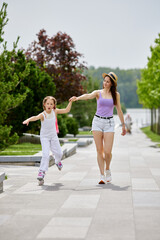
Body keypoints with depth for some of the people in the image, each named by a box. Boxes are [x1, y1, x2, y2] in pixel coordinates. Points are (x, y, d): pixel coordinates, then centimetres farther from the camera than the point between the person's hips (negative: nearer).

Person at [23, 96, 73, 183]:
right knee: (46, 154, -18)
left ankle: (57, 161, 43)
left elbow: (66, 110, -5)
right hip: (44, 137, -4)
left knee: (59, 153, 8)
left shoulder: (55, 111, -9)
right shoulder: (43, 115, -23)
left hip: (53, 136, 4)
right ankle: (42, 171, -9)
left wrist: (70, 102, -16)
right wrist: (28, 120, -63)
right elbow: (36, 117, -43)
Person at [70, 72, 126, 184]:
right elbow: (88, 96, -18)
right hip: (97, 121, 0)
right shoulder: (98, 93, 3)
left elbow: (119, 110, 13)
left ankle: (107, 170, 20)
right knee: (99, 150, -1)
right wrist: (77, 98, -38)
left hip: (109, 123, 0)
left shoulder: (116, 95, 7)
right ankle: (102, 176, 6)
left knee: (107, 151, -9)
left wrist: (123, 125, 15)